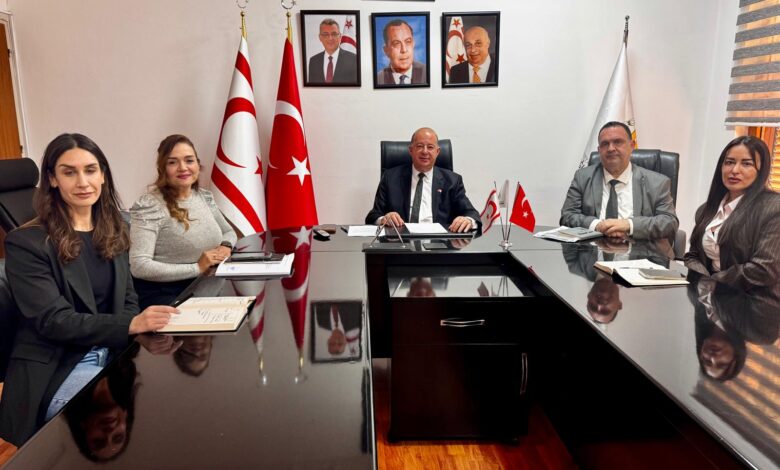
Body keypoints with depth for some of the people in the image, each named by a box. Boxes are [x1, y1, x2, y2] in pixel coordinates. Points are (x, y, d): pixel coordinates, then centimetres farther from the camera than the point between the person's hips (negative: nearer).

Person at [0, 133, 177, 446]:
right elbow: (52, 321, -16)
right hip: (54, 369, -5)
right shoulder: (26, 242, -10)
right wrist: (131, 325, -30)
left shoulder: (114, 231, 9)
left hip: (114, 353, 6)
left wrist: (139, 339, -10)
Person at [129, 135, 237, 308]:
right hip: (163, 294, -7)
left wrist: (226, 246, -1)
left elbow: (228, 232, 22)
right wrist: (197, 267, -20)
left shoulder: (204, 196, 7)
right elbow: (139, 266, -21)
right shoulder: (149, 205, -14)